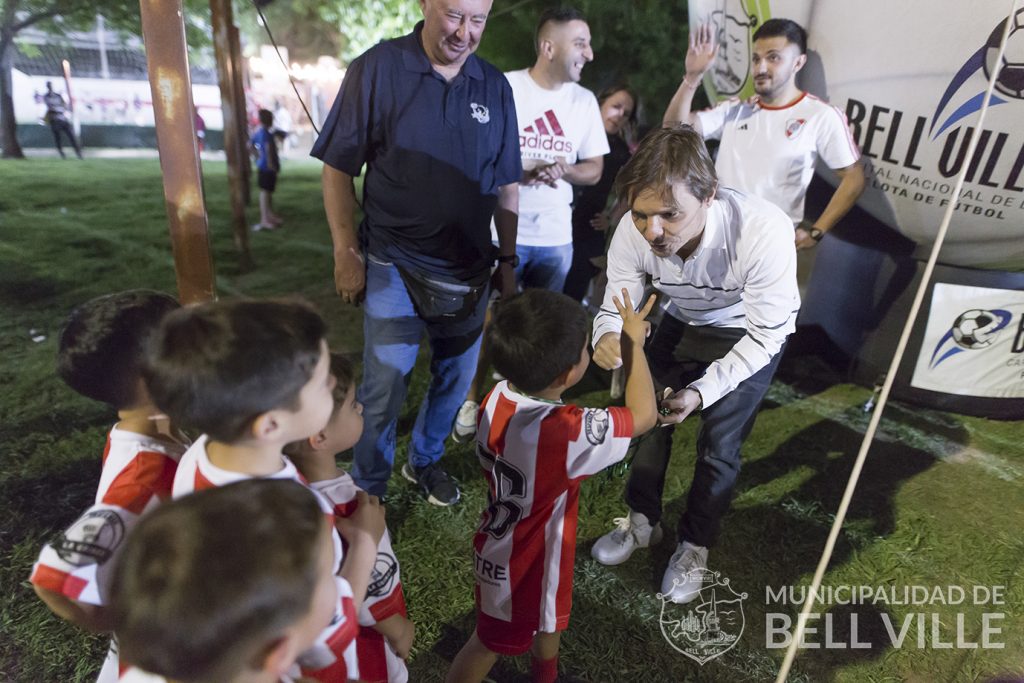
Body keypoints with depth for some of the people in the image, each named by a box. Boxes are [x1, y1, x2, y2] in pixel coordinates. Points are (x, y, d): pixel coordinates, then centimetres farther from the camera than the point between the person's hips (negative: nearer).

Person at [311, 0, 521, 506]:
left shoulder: (495, 87, 2)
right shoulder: (377, 68, -8)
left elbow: (506, 184, 8)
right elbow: (338, 169, -5)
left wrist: (507, 260, 7)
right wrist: (346, 252, -8)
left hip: (469, 269, 4)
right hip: (395, 264, -4)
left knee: (455, 379, 15)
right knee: (384, 386, -1)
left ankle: (425, 461, 42)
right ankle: (366, 493, 24)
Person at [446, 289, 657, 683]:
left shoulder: (498, 398, -20)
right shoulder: (567, 432, -40)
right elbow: (644, 415, -24)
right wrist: (633, 343, -14)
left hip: (502, 544, 7)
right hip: (524, 562, -7)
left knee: (547, 621, 34)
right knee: (491, 644, 22)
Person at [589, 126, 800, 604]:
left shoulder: (764, 232, -40)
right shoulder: (633, 231, -31)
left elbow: (765, 336, -26)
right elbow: (616, 306, -18)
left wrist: (702, 392, -37)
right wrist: (606, 338, -43)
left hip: (751, 333, -3)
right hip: (684, 322, 4)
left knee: (718, 444, -2)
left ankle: (694, 546, 24)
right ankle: (643, 521, 32)